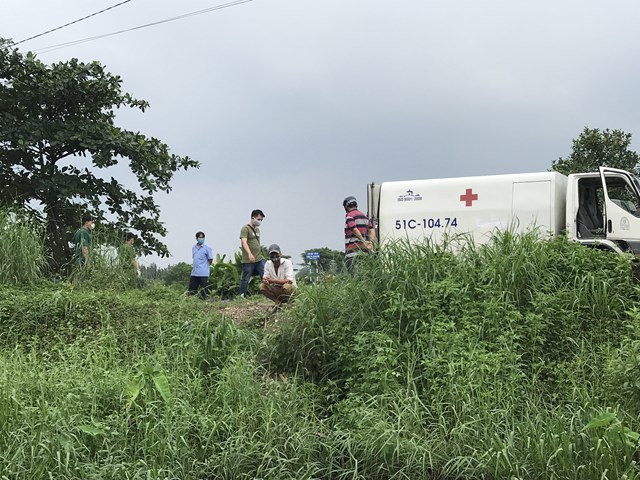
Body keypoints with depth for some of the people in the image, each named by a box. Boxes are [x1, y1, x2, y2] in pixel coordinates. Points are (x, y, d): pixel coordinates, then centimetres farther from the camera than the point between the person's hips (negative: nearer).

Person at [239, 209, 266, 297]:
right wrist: (249, 254, -35)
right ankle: (242, 296, 10)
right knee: (245, 280, 0)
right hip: (248, 261, -7)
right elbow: (244, 242, -20)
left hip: (259, 259, 7)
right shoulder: (245, 229, -7)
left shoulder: (257, 229, 18)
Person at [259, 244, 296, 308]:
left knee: (287, 286, -38)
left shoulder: (287, 262, -20)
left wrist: (273, 280, -36)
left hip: (291, 288, -4)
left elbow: (289, 280, -28)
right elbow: (265, 278, -4)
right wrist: (265, 280, -31)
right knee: (262, 286, -19)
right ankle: (278, 302, -4)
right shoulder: (268, 264, -4)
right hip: (276, 289, 4)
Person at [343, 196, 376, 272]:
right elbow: (372, 231, 10)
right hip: (364, 250, 7)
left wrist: (364, 242, -16)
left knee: (353, 273, -11)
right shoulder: (365, 216, 19)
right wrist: (371, 244, 1)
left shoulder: (349, 216, -4)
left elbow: (355, 230, -18)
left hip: (353, 250, -7)